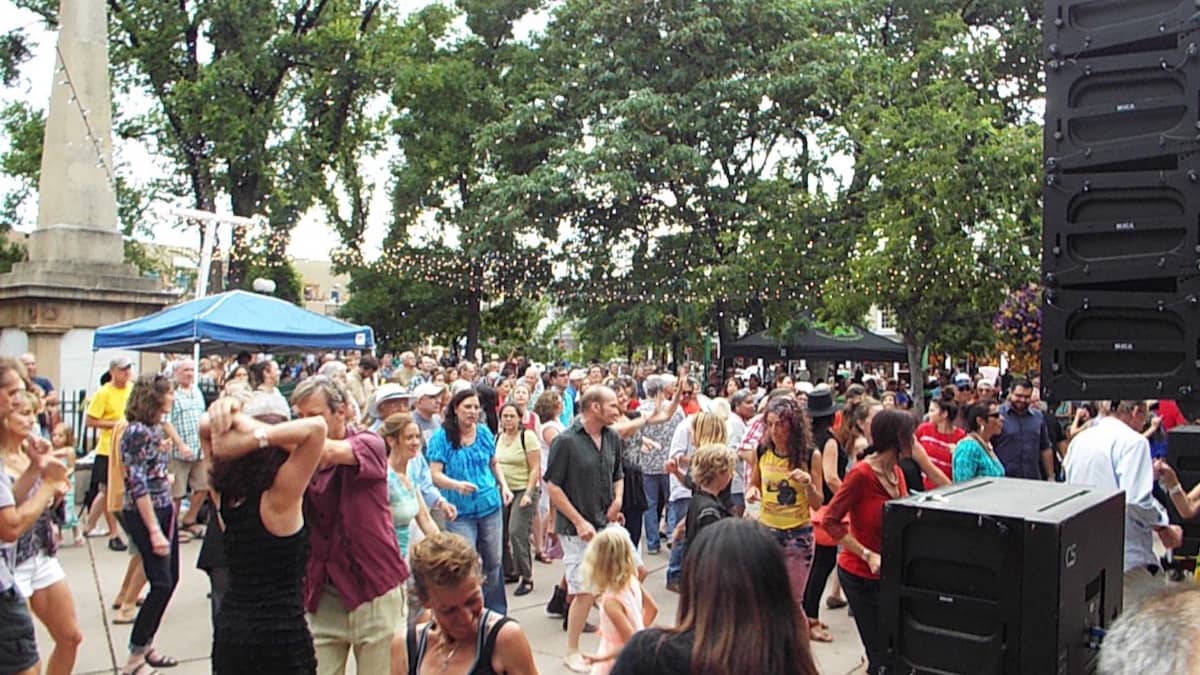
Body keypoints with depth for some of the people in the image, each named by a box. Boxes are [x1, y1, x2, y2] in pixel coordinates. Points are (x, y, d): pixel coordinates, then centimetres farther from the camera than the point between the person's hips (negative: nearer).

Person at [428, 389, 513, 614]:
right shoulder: (441, 437, -9)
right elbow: (435, 474, -15)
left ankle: (497, 612, 29)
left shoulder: (484, 432, 4)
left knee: (494, 562, 12)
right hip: (460, 511, -4)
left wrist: (504, 485, 3)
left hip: (490, 506, 4)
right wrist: (457, 485, -31)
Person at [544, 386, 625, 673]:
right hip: (577, 529, -6)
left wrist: (618, 500, -1)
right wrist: (579, 522, -14)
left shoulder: (613, 439, 5)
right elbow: (553, 487, -12)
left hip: (607, 525, 6)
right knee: (585, 592, -4)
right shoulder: (566, 441, -14)